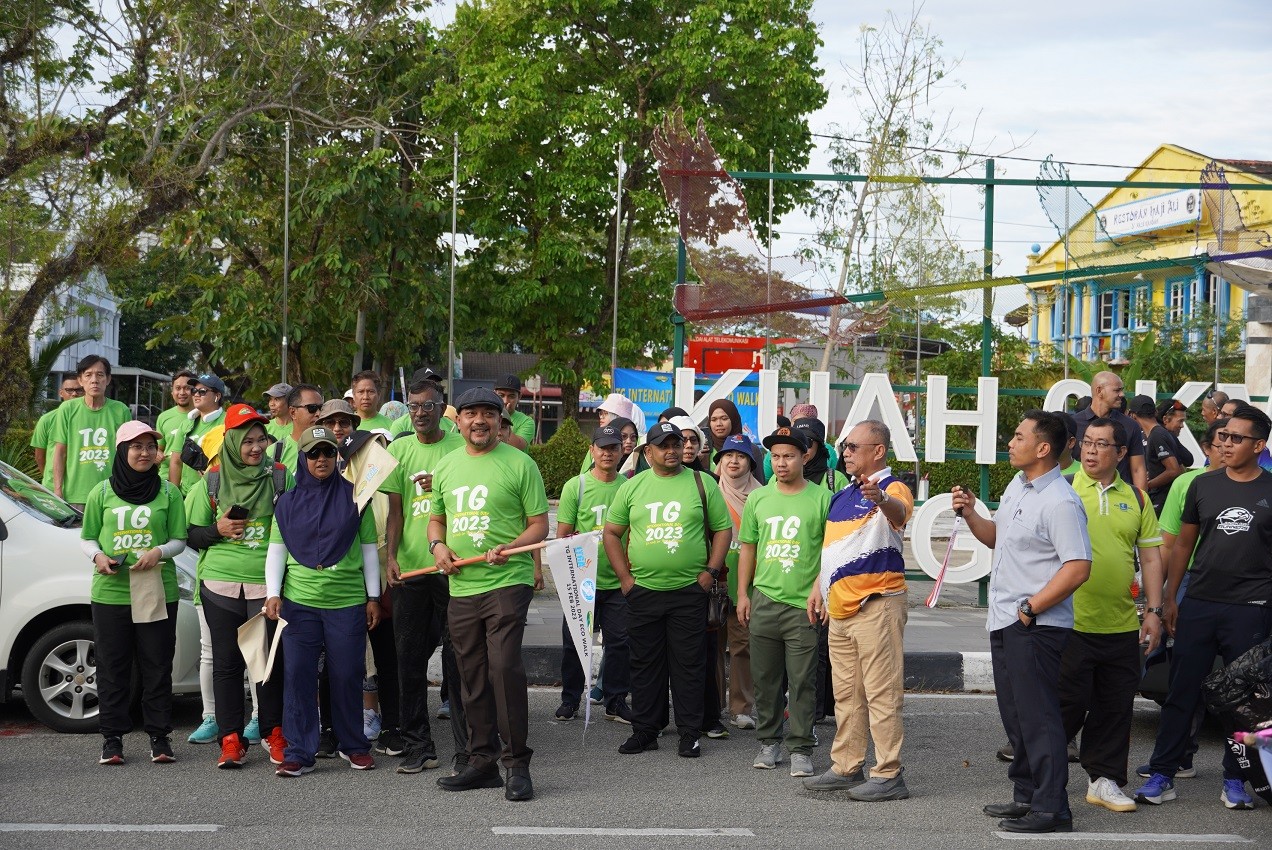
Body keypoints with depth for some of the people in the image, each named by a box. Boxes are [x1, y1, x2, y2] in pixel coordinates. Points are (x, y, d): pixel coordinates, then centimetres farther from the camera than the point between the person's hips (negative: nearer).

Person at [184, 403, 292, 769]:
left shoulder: (281, 478, 5)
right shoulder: (211, 482, 7)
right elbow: (192, 534, 10)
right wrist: (218, 529, -8)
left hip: (268, 584, -1)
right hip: (220, 584, 1)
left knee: (271, 660, 3)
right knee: (227, 663, 3)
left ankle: (274, 734, 16)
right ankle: (230, 739, 10)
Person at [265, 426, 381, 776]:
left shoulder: (354, 497, 4)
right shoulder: (288, 502, 8)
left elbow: (369, 549, 7)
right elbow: (276, 551, 9)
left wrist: (373, 596, 5)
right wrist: (273, 593, -1)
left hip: (348, 602, -1)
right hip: (299, 601, 1)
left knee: (347, 675, 4)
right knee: (298, 675, -2)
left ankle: (354, 746, 19)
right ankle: (299, 752, 4)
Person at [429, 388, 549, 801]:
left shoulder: (519, 464, -1)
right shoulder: (445, 466, 15)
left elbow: (539, 524, -2)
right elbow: (436, 519, 25)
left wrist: (509, 548, -19)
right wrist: (438, 545, 3)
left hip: (507, 582, -6)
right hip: (461, 586, 6)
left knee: (504, 667, -14)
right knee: (472, 677, 10)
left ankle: (518, 765, -6)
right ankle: (482, 762, 20)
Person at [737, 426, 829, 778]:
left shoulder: (822, 499, -2)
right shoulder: (758, 499, 10)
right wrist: (743, 595, 11)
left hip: (803, 606, -4)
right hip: (764, 601, 4)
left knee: (802, 681, -1)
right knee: (766, 679, 10)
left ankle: (800, 749, 7)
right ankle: (769, 741, 22)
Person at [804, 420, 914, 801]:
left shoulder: (891, 488, -11)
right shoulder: (842, 495, 17)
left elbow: (899, 513, -36)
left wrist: (880, 499, -57)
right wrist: (819, 589, 21)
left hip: (876, 605, -9)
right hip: (840, 608, 9)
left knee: (881, 693, -8)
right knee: (846, 694, 15)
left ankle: (889, 775, -5)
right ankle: (846, 768, 24)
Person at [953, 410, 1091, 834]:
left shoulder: (1060, 502, -18)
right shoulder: (1016, 487, 13)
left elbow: (1078, 568, -24)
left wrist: (1030, 608, -21)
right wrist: (970, 515, 8)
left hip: (1036, 626, -10)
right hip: (1005, 623, 10)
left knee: (1038, 716, -7)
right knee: (1015, 715, 17)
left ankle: (1052, 809, -1)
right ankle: (1026, 796, 29)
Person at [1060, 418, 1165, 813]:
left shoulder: (1136, 498, 9)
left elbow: (1151, 557, 12)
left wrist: (1154, 610, 5)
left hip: (1122, 625, 4)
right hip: (1071, 621, -4)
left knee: (1116, 706, 8)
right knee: (1068, 702, 0)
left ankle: (1104, 779, 20)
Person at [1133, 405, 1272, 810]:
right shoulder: (1203, 485, 7)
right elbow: (1183, 544, 13)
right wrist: (1169, 598, 9)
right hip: (1198, 605, 2)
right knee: (1181, 692, 3)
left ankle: (1235, 781, 17)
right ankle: (1162, 776, 8)